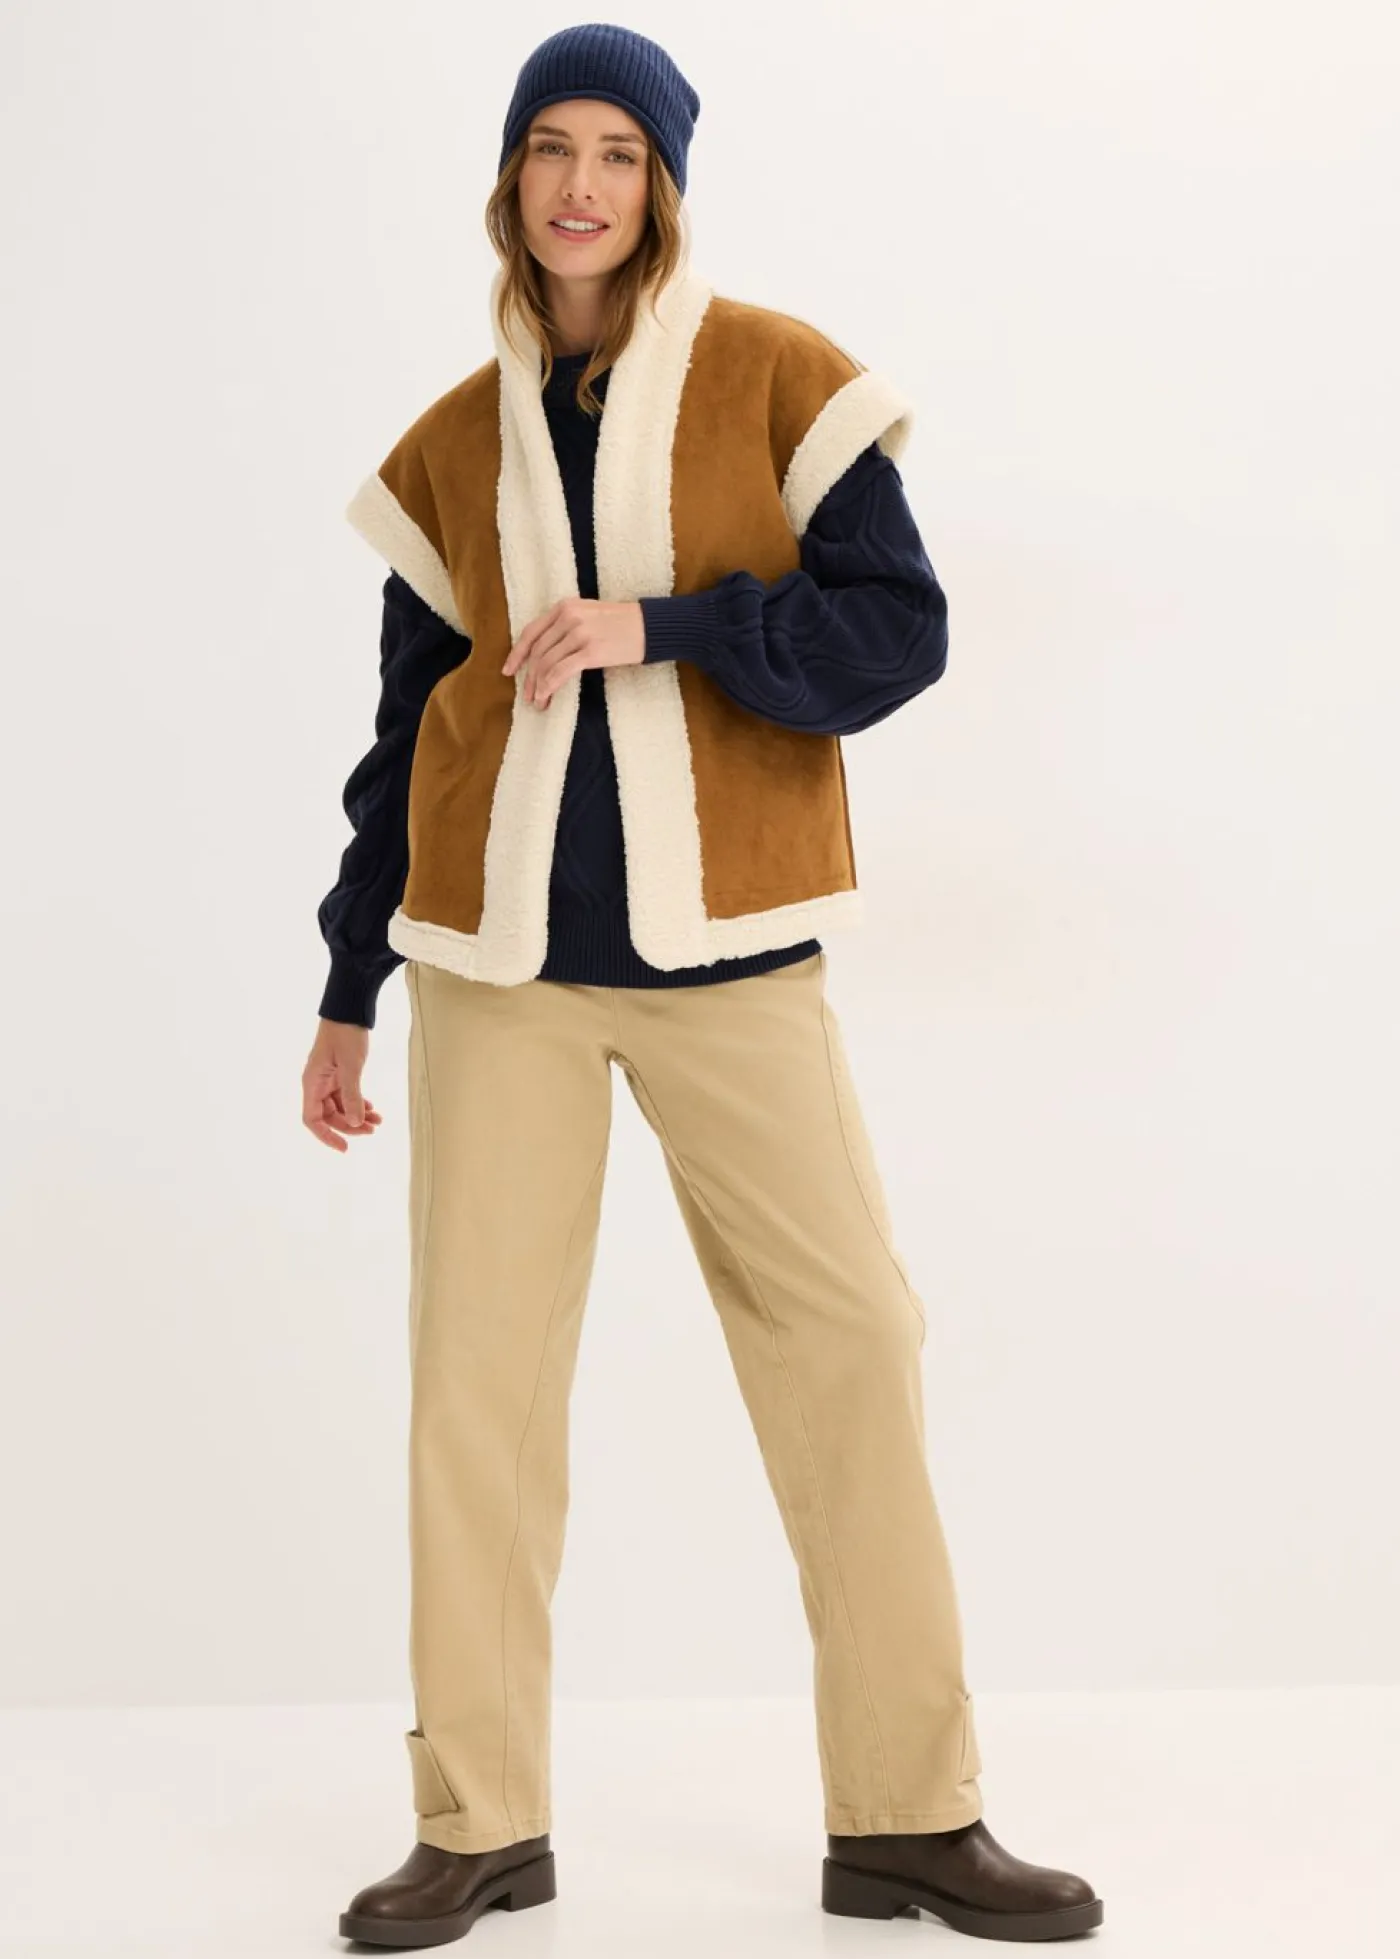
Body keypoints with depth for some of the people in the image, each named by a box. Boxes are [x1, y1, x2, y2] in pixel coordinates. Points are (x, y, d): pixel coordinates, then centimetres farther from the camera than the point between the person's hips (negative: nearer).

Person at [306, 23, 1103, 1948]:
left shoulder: (779, 382, 2)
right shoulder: (455, 445, 11)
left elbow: (897, 630, -5)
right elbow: (408, 727, 15)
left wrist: (661, 627, -16)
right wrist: (349, 991, 15)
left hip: (725, 949, -2)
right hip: (499, 955, 3)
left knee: (848, 1338, -6)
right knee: (476, 1367, 0)